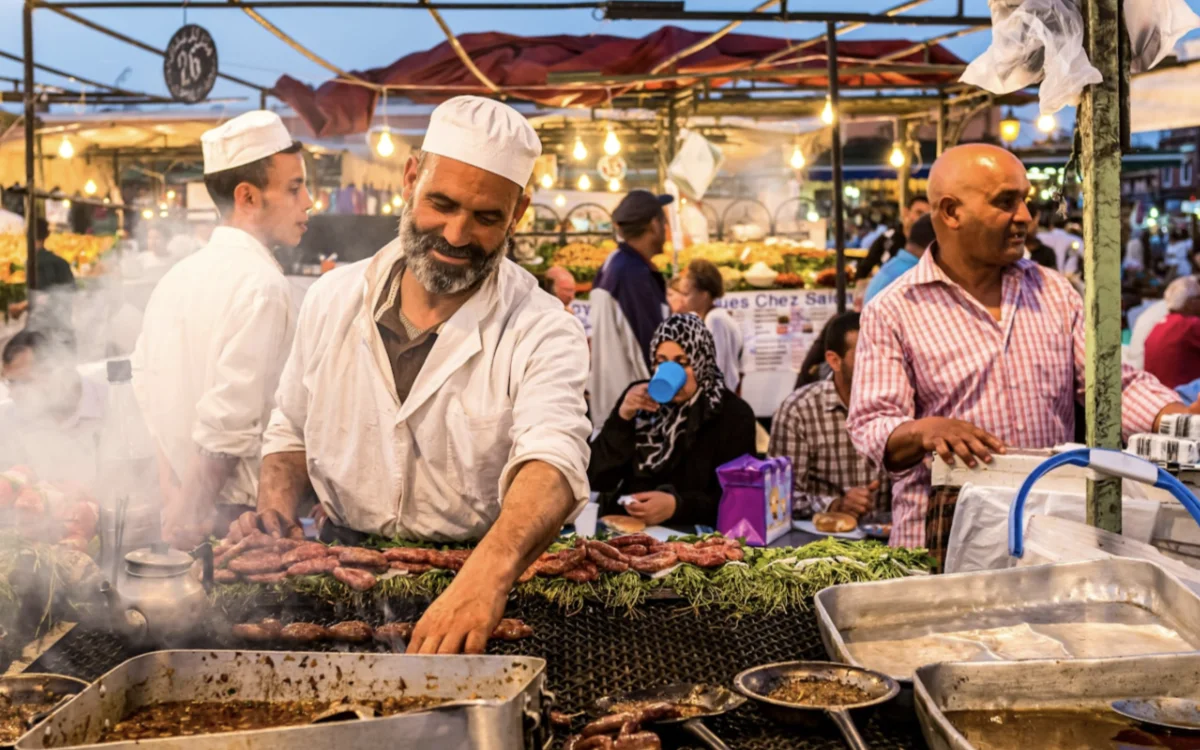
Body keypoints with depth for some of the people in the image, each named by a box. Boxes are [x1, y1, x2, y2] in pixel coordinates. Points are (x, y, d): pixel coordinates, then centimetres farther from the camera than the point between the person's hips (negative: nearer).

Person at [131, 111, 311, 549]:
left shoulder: (176, 277, 10)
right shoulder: (263, 285, -17)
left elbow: (146, 382, 13)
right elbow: (229, 421, -21)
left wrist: (174, 495, 14)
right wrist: (186, 514, -10)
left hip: (183, 503, 8)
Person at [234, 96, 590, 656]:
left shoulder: (542, 332, -10)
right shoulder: (333, 298, 5)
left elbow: (552, 462, -28)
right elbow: (291, 432, 18)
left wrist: (489, 572, -47)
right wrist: (277, 510, -3)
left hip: (486, 574, -4)